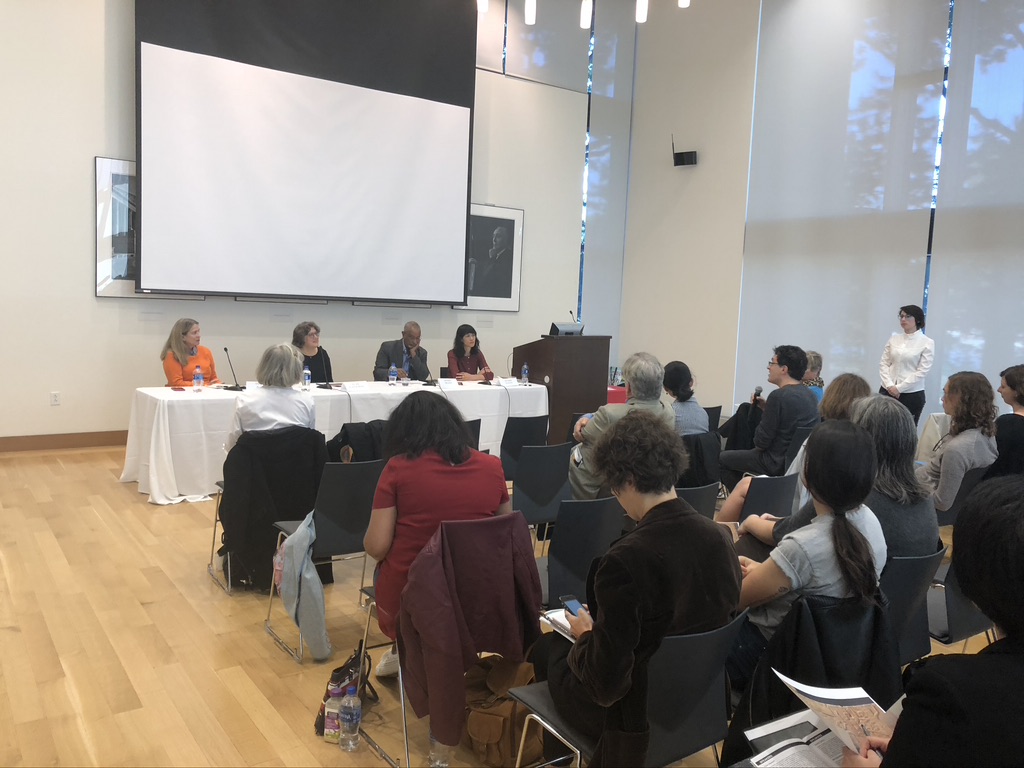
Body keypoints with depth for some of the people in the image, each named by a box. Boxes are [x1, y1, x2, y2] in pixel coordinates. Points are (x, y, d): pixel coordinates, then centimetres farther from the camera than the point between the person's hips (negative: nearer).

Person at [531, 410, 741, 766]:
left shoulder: (627, 559, -31)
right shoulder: (720, 538, -11)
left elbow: (606, 685, -26)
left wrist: (585, 634, -5)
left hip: (638, 717, -6)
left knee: (546, 643, 17)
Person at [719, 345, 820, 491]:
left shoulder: (778, 396, -23)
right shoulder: (810, 395, 3)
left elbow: (761, 442, -19)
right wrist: (767, 407, 7)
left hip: (777, 463, -9)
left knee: (722, 458, 7)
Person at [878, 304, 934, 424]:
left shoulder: (927, 343, -2)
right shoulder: (894, 339, 9)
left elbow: (922, 371, -8)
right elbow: (883, 364, 5)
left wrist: (899, 388, -12)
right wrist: (889, 385, -10)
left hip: (912, 394, -3)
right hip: (887, 391, 3)